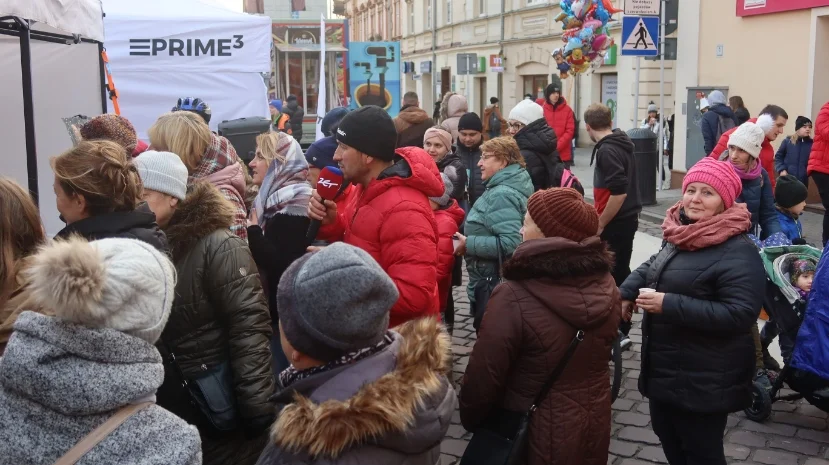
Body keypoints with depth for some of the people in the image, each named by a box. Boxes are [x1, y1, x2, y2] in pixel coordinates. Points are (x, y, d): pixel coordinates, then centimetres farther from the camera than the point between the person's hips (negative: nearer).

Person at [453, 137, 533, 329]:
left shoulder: (502, 195, -22)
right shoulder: (501, 187, 9)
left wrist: (469, 244, -22)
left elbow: (510, 243, -31)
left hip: (491, 286, -10)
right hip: (497, 283, 10)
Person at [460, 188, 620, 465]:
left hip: (536, 435, -5)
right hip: (594, 425, 6)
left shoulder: (514, 298, -27)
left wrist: (470, 420, -2)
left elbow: (483, 377, -19)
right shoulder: (605, 285, -8)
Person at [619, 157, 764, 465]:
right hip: (664, 369, 9)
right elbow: (654, 267, 25)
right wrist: (626, 292, 6)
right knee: (667, 435, 24)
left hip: (704, 381, -9)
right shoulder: (682, 235, 7)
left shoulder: (738, 253, -21)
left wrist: (669, 305, -30)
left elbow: (740, 314, -30)